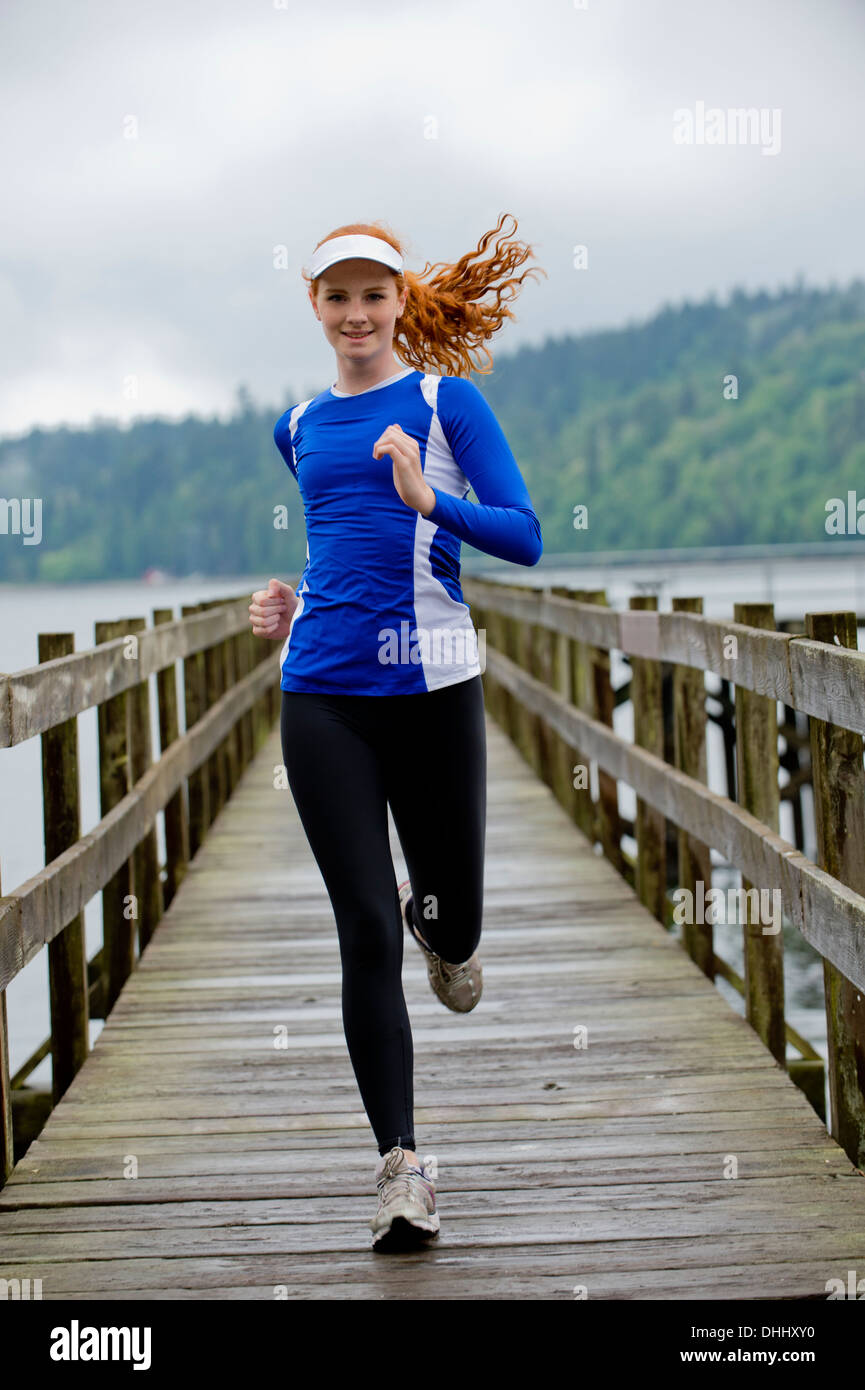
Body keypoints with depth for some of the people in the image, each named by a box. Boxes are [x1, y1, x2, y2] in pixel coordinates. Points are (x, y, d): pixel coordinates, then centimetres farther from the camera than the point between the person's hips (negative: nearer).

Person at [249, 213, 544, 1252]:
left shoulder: (448, 401, 0)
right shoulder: (300, 428, 14)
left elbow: (524, 537, -9)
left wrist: (429, 500, -23)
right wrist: (294, 605, 15)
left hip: (431, 685, -2)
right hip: (322, 691, 2)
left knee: (452, 919, 10)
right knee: (365, 933, -6)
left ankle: (436, 925, 49)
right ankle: (401, 1167, -1)